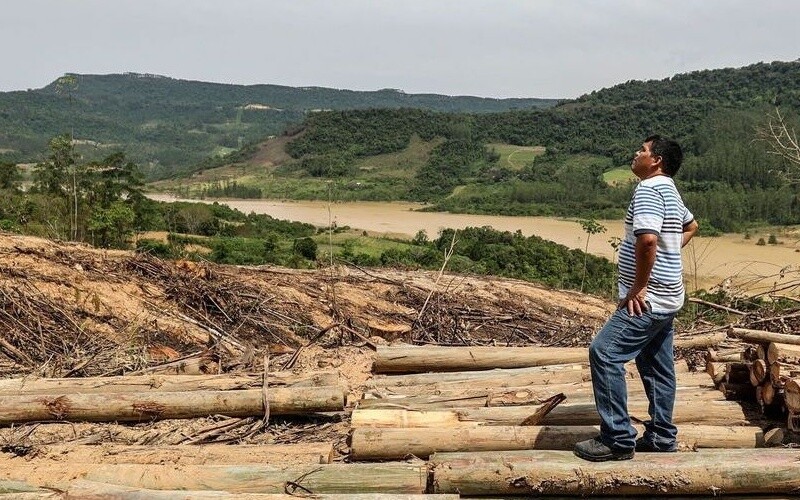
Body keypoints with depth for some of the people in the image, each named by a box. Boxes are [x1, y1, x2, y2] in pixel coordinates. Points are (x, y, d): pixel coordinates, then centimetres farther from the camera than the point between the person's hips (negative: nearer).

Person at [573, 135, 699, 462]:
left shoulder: (649, 189, -16)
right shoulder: (669, 191, 16)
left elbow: (647, 239, -30)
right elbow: (691, 226, 35)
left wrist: (638, 288, -22)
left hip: (647, 299, -11)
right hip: (665, 298, 11)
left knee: (604, 353, -13)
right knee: (656, 366, 16)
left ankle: (618, 439, -9)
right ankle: (661, 436, 26)